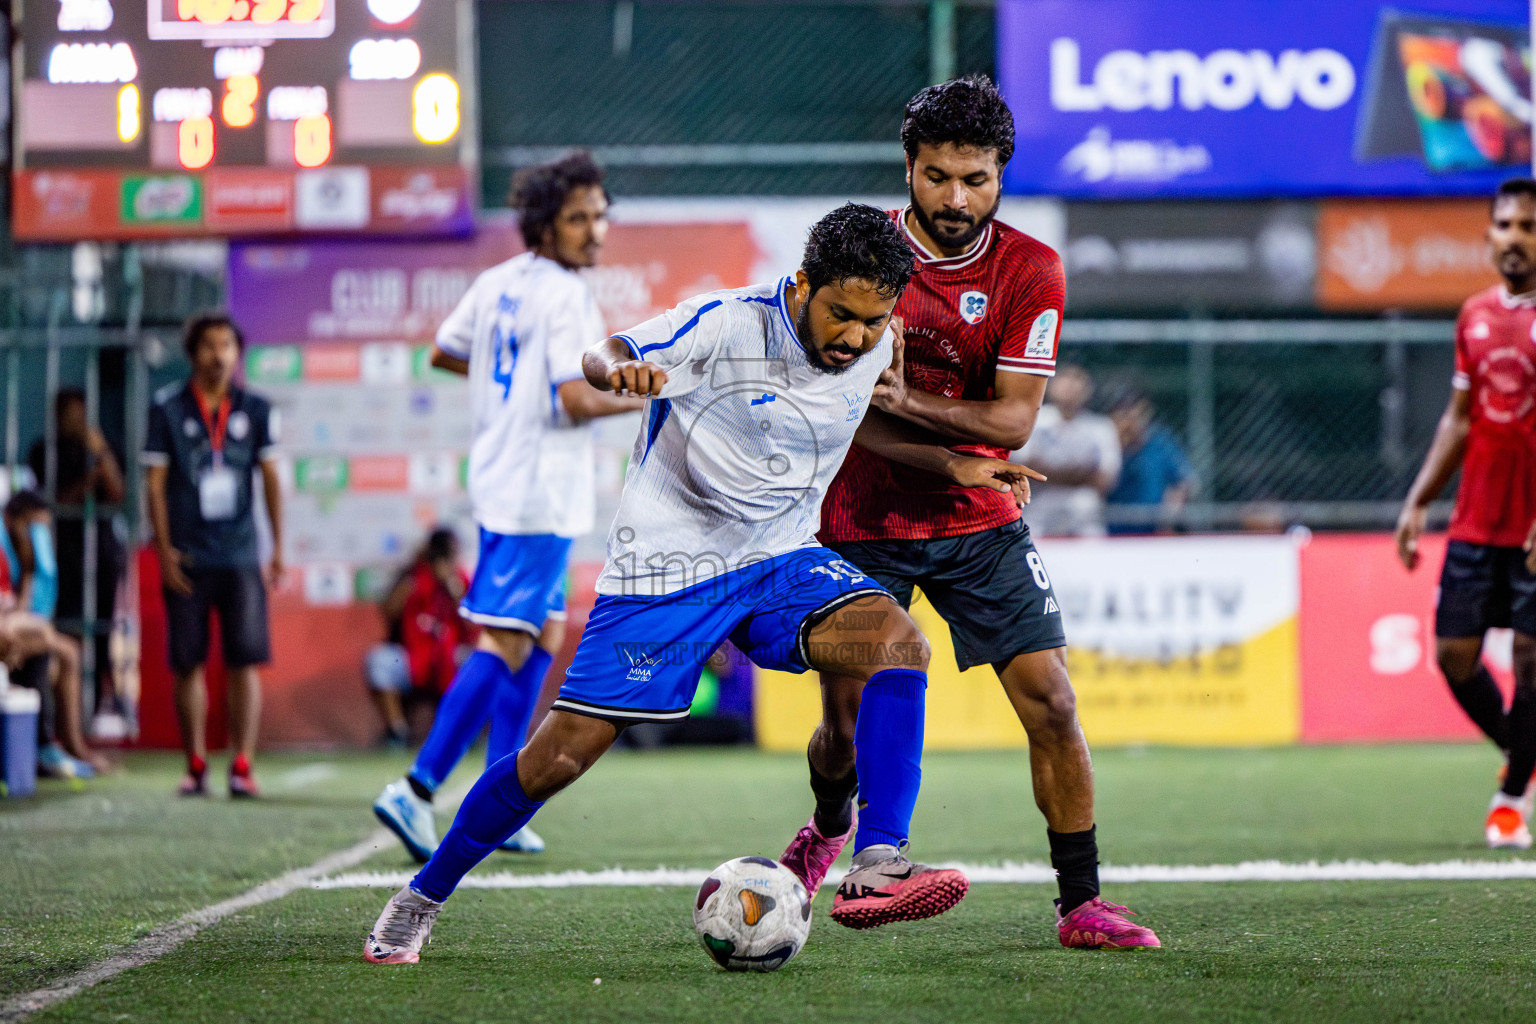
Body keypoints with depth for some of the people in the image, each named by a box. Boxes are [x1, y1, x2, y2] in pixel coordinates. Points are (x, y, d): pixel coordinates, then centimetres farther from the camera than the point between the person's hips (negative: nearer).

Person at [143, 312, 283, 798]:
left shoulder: (256, 410, 6)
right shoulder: (167, 408, 2)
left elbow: (271, 479, 9)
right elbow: (155, 483, 3)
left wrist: (279, 548, 5)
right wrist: (164, 551, -4)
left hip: (240, 557, 1)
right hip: (186, 558, 0)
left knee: (245, 661, -6)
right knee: (187, 664, 2)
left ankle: (242, 765, -4)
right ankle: (196, 766, 11)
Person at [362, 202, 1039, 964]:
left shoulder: (871, 349, 0)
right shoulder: (727, 325, -19)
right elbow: (604, 359, -20)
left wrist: (952, 464, 13)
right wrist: (620, 371, -45)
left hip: (780, 562, 5)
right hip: (666, 567, -5)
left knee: (901, 645, -24)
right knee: (560, 755, -6)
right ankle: (419, 901, 14)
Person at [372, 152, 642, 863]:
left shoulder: (496, 283, 12)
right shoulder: (564, 296, -14)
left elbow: (444, 352, 25)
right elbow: (579, 401, -21)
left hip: (498, 480, 10)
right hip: (540, 493, -10)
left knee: (544, 632, 16)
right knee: (505, 642, -11)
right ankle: (417, 790, -17)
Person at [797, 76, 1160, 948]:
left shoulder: (1030, 271, -9)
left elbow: (1013, 420, -15)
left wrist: (909, 402, -27)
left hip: (978, 519, 0)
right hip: (861, 523, 0)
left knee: (1051, 704, -10)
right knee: (849, 721, 1)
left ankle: (1082, 903, 0)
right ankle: (832, 828, 37)